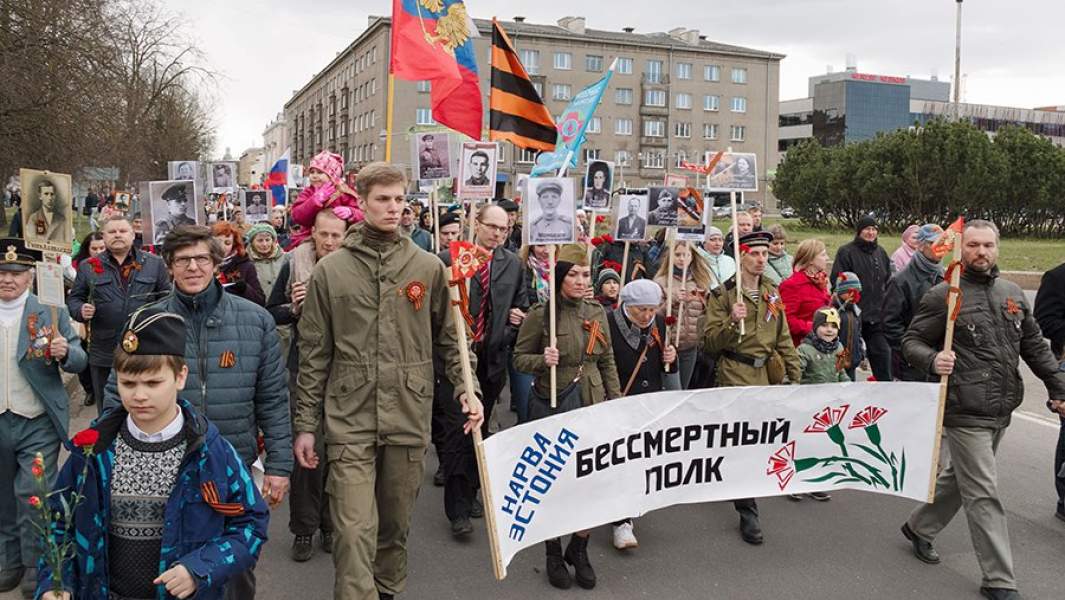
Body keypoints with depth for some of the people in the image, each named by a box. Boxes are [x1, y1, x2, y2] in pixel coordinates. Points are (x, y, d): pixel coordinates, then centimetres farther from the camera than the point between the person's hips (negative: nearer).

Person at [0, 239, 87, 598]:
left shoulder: (51, 314, -7)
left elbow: (79, 362, -11)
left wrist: (64, 353, -31)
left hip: (37, 424, -4)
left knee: (32, 498, -2)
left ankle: (36, 570, 14)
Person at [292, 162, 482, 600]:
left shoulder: (429, 267, 3)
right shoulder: (330, 270, 0)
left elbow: (450, 337, 9)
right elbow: (314, 353, 3)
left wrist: (466, 387, -5)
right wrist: (305, 424, 3)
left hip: (409, 418, 2)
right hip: (349, 420, -1)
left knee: (396, 524, 16)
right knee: (354, 532, -6)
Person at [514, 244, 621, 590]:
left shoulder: (596, 312, 5)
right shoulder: (540, 314, -9)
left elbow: (608, 361, 13)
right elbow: (519, 358, -2)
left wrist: (617, 402, 8)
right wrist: (542, 360, -22)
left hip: (592, 406, 4)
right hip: (552, 407, -4)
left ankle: (578, 549, 26)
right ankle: (554, 554, 27)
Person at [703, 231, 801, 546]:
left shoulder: (772, 293, 12)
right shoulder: (723, 294, -6)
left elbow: (783, 338, 17)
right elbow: (710, 342, -9)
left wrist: (794, 373, 12)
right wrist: (732, 322, -25)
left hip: (765, 374, 6)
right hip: (735, 375, -6)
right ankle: (748, 514, -2)